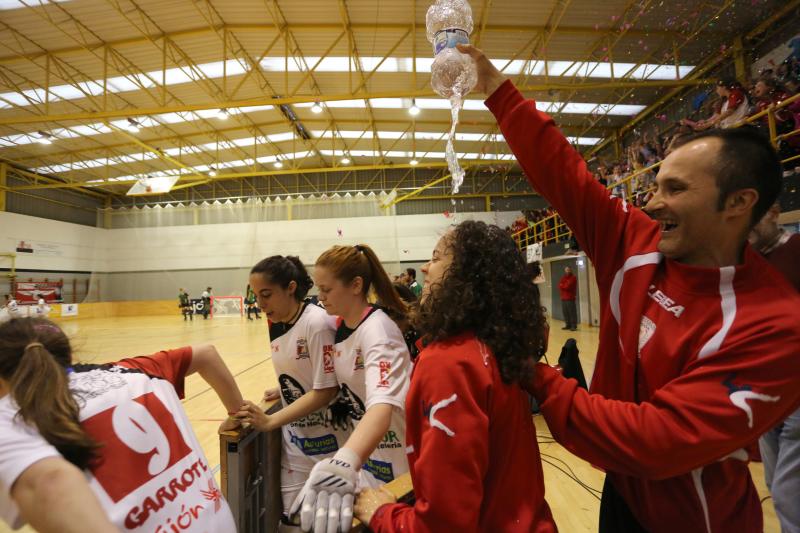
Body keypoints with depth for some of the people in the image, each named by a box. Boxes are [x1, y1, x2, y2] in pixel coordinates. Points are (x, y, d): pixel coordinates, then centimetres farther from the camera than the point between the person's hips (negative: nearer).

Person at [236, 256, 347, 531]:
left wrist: (270, 422, -22)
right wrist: (283, 391, -1)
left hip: (325, 441, -6)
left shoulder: (317, 323, -21)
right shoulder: (276, 325, 2)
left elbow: (326, 391, -21)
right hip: (294, 438, 6)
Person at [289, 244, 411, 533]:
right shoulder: (339, 324, -4)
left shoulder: (376, 329, -28)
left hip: (393, 455, -7)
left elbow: (382, 406, -45)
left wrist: (344, 462, -60)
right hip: (364, 445, 7)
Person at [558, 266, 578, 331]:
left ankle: (574, 326, -7)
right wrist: (564, 286, -10)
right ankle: (568, 325, 14)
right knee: (565, 312, 6)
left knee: (572, 312, -8)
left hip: (570, 298, -7)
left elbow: (568, 286, -14)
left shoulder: (573, 278, -3)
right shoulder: (563, 277, 18)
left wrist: (562, 285, 1)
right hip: (563, 298, 7)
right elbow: (560, 286, 7)